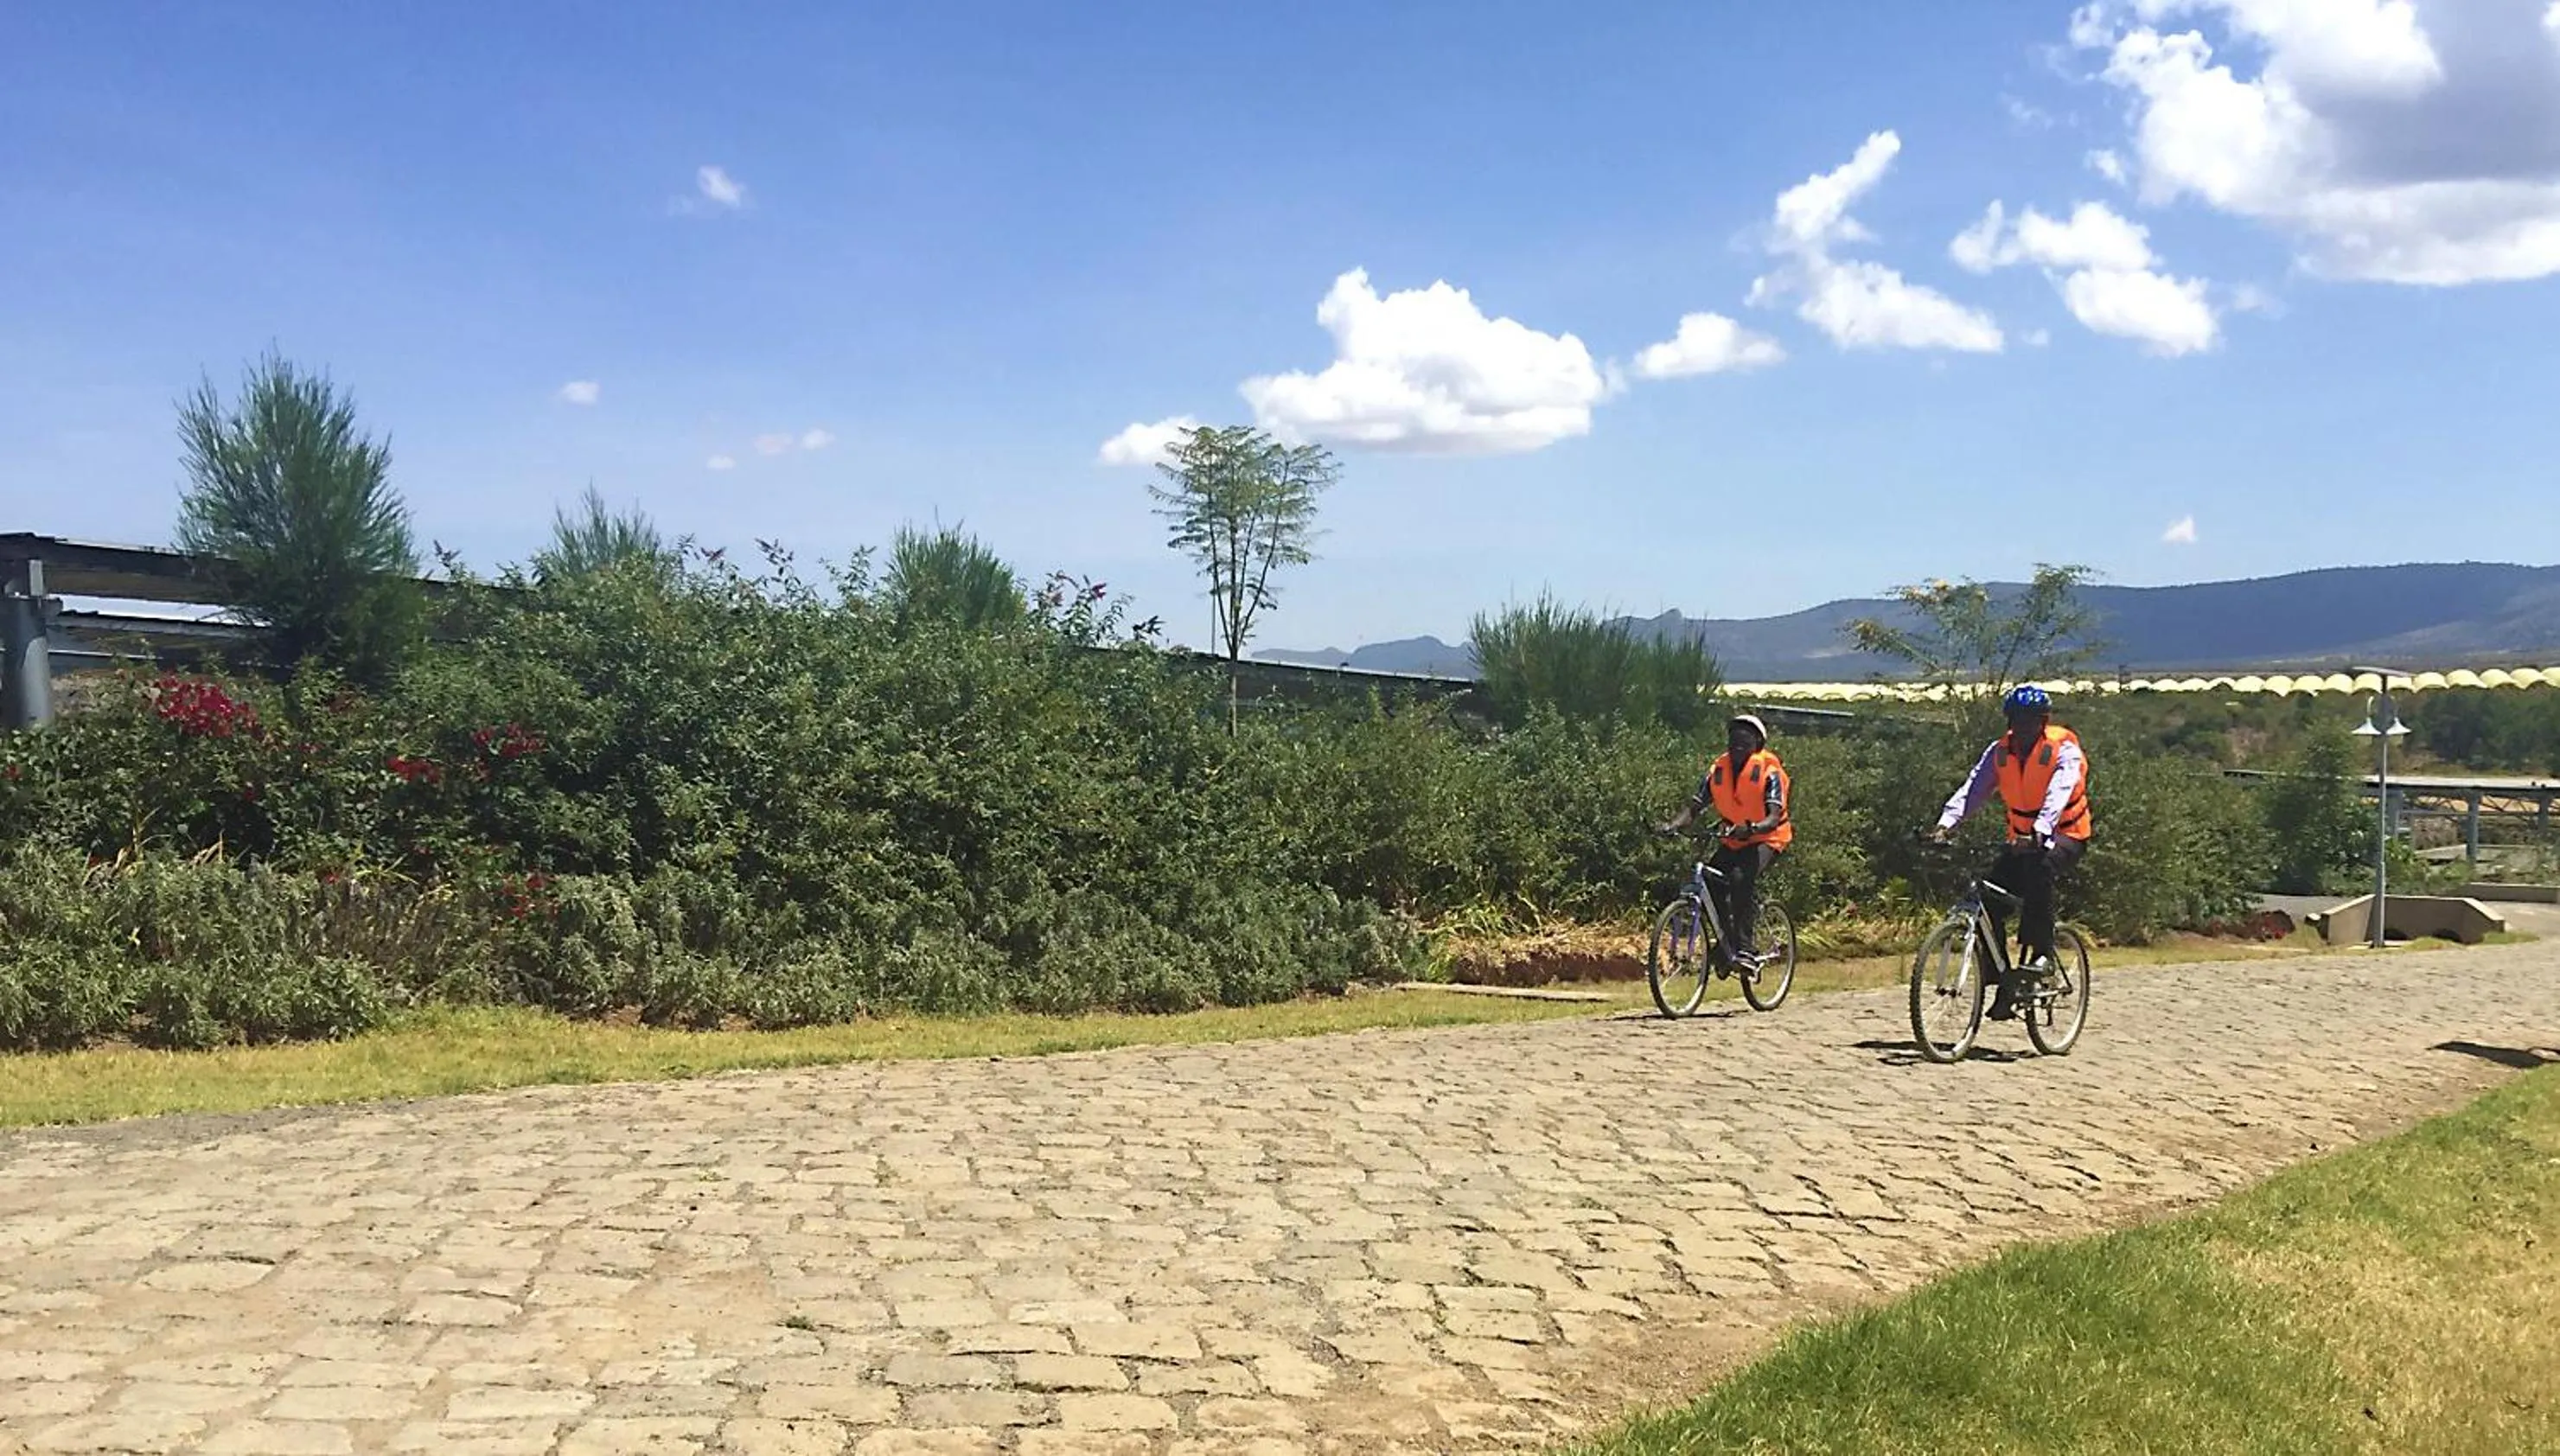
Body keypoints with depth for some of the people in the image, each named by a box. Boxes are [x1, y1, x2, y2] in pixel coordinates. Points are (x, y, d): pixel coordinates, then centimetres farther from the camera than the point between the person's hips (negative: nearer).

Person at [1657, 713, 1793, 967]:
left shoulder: (1769, 771, -16)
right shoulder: (1718, 770, -4)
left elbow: (1775, 816, -26)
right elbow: (1695, 806, -7)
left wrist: (1752, 828, -48)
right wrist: (1671, 825, -27)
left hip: (1766, 838, -5)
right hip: (1732, 841, 5)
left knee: (1742, 878, -32)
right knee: (1710, 880, -18)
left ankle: (1745, 948, -28)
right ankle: (1727, 943, 0)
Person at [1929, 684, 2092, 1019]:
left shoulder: (2063, 749, -15)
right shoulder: (2000, 751, -1)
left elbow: (2057, 795, -30)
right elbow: (1972, 789, -13)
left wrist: (2039, 834, -47)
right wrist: (1945, 825, -30)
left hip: (2065, 836, -5)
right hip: (2021, 838, 5)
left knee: (2038, 869, -38)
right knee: (1989, 898, -14)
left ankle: (2042, 952, -26)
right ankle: (2003, 985, -6)